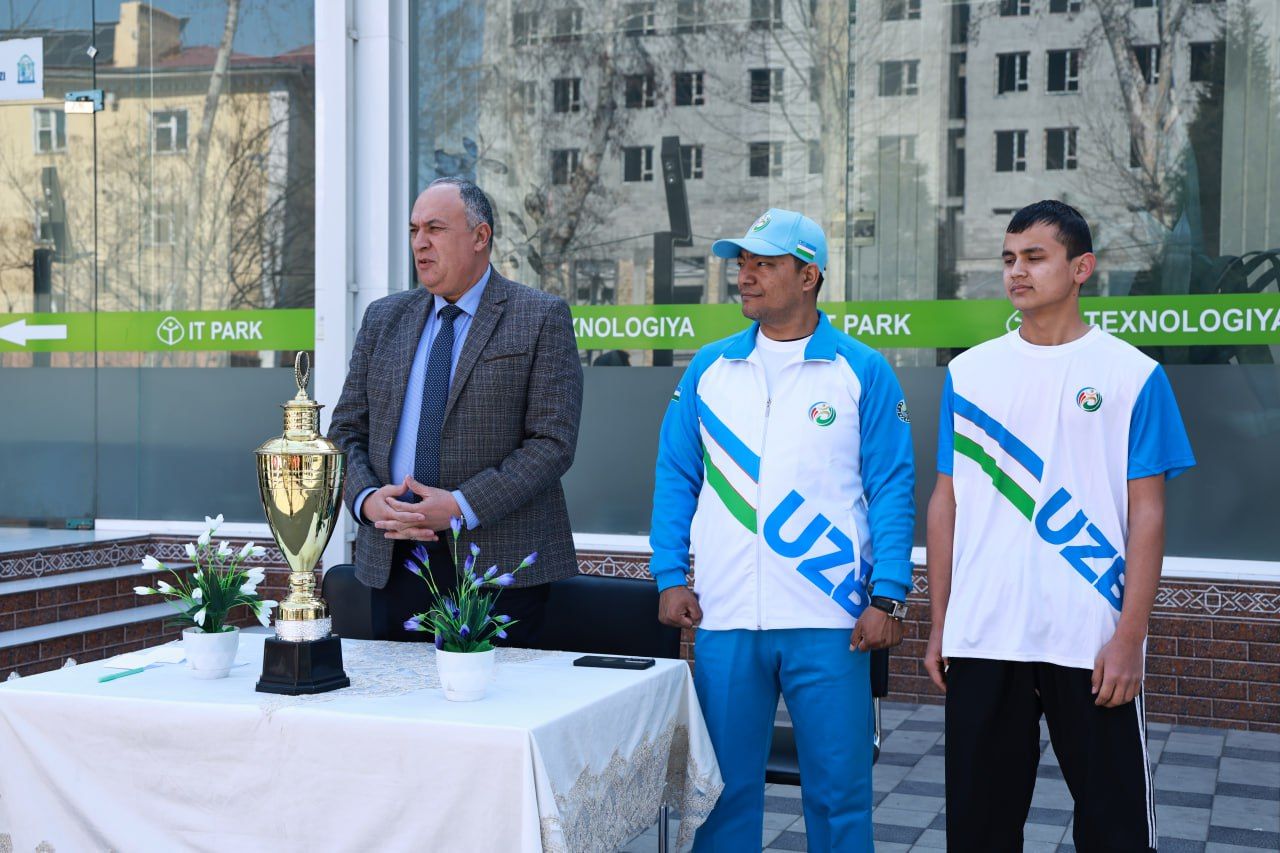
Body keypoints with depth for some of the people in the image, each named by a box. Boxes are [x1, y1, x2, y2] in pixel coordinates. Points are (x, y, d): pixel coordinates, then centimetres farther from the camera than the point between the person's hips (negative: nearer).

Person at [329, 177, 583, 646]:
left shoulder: (541, 318, -1)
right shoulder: (383, 318, 14)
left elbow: (553, 442, -9)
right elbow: (347, 430, 13)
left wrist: (462, 507, -18)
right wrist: (367, 498, -8)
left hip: (498, 568, -4)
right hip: (393, 561, 4)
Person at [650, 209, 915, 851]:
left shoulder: (863, 372, 1)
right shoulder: (709, 368, 9)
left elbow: (892, 490, -2)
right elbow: (676, 478, 10)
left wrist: (887, 598, -10)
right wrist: (670, 577, 0)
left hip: (828, 621, -2)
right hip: (724, 619, 3)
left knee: (838, 790, 5)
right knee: (725, 785, 10)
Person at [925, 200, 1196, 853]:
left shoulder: (1131, 374, 0)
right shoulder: (970, 372, 7)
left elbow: (1146, 513, -2)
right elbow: (947, 501, 10)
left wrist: (1130, 637, -9)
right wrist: (939, 624, 7)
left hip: (1092, 645, -2)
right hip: (981, 639, 3)